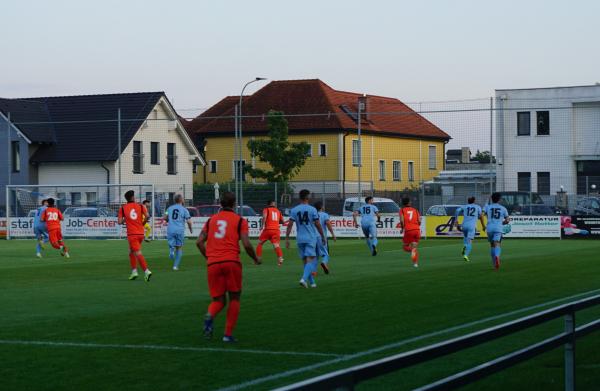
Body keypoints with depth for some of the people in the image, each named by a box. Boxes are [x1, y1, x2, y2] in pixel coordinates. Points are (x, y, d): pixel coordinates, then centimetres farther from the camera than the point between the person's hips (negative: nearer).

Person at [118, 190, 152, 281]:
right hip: (141, 233, 4)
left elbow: (120, 222, -4)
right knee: (131, 252, 21)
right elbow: (147, 216, -10)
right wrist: (142, 223, 8)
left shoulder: (122, 208, 1)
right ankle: (134, 271, 16)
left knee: (138, 253, -11)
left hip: (132, 234, -4)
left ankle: (146, 271, -26)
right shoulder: (140, 206, 4)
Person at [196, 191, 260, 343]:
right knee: (234, 298, 13)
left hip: (212, 264, 3)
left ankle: (210, 316, -22)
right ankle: (228, 334, 6)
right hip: (231, 262, -3)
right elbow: (246, 244, -5)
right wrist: (256, 259, 12)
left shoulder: (211, 220, 16)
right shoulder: (239, 220, 5)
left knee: (218, 300, 12)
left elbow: (199, 242, 10)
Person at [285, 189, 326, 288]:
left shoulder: (294, 210, 1)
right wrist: (323, 237, 9)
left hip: (300, 239, 3)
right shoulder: (312, 209, -6)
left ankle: (312, 282, 18)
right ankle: (304, 278, -27)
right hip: (311, 238, -3)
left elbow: (290, 225, -4)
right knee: (310, 260, -6)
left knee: (305, 261, 12)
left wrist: (287, 239, 0)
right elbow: (318, 225, -3)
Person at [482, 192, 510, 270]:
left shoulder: (487, 207, 11)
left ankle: (494, 264, 24)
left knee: (492, 245, 18)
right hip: (498, 229, -2)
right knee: (497, 245, -14)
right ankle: (497, 256, -45)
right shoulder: (503, 208, 11)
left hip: (489, 228, 2)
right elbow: (507, 220, 10)